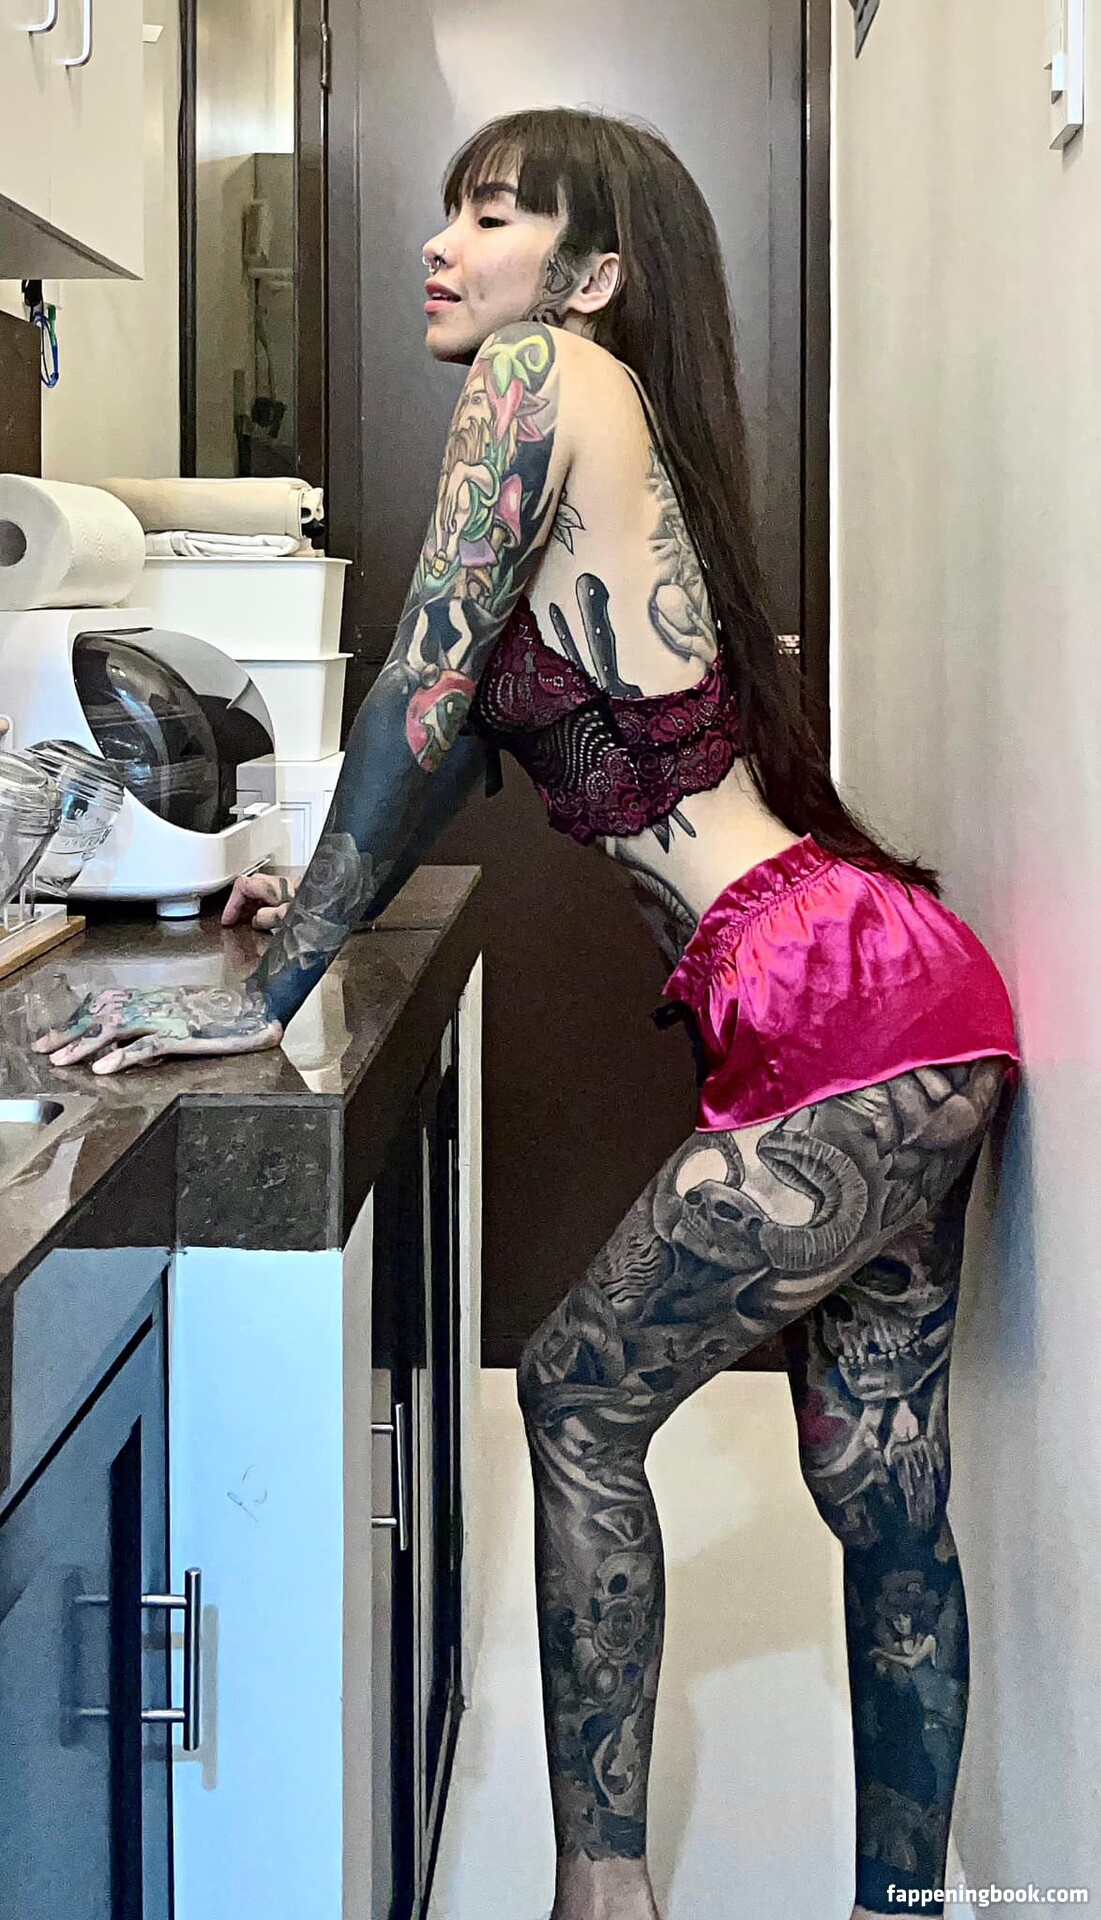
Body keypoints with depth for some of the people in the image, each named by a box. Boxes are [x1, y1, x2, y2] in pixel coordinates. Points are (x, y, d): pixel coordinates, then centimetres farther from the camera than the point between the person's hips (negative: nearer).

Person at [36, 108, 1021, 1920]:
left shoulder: (544, 375, -9)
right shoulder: (621, 437, 17)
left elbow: (424, 698, -13)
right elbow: (474, 726, 26)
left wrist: (273, 989, -10)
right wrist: (337, 892, 29)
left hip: (839, 1025, -9)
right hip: (906, 1001, 9)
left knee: (583, 1401, 4)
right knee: (883, 1494, 14)